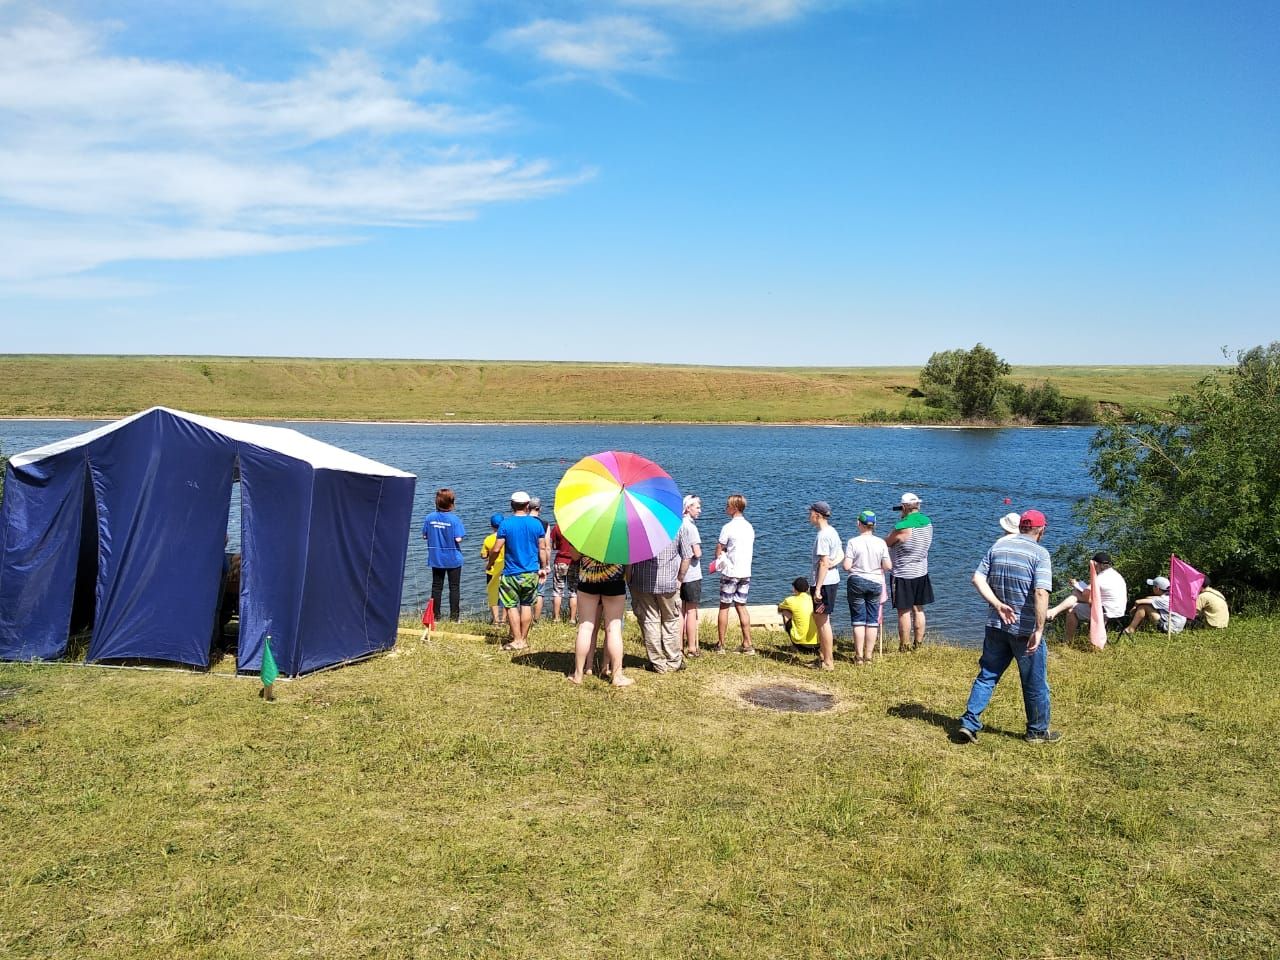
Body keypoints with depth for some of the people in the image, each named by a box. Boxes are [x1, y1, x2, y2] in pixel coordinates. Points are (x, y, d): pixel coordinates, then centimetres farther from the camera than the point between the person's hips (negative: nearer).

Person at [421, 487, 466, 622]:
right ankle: (454, 615, 10)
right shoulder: (454, 519, -16)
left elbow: (425, 536, 1)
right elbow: (458, 539, -19)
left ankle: (435, 614, 15)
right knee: (454, 587, 8)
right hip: (453, 559, -3)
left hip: (435, 559, 3)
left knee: (436, 586, 12)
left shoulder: (430, 517, -5)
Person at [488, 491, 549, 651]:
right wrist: (543, 568, 15)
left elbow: (496, 549, -9)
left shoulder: (505, 524, -8)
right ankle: (523, 639, 18)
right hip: (531, 572, 3)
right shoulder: (537, 523, -1)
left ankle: (517, 640, 4)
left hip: (511, 574, -3)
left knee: (511, 606, 5)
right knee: (527, 606, 12)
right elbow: (542, 548, 3)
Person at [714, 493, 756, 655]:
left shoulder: (728, 527, -13)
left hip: (730, 573, -6)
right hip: (746, 572, 6)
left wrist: (720, 559, 12)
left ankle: (720, 644, 10)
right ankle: (747, 645, 8)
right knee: (741, 606, 11)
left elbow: (718, 552, -8)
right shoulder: (749, 527, 8)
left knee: (724, 607, 5)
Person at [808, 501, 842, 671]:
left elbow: (824, 563, -21)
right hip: (832, 581, 10)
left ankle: (828, 662, 3)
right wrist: (833, 562, -8)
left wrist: (818, 588, -20)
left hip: (824, 582, -10)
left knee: (823, 621, -2)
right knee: (818, 618, 20)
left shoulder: (823, 535, -18)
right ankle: (823, 655, 29)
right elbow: (841, 555, 13)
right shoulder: (832, 531, 12)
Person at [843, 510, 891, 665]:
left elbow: (847, 566, -14)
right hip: (875, 582, 2)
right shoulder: (881, 543, -3)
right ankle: (868, 656, 11)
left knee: (858, 620, 5)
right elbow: (888, 566, -5)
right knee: (872, 620, 9)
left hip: (856, 582, -2)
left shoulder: (853, 542, -10)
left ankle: (859, 656, 7)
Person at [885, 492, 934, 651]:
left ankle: (904, 646, 7)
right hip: (922, 573, 7)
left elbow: (886, 543, -10)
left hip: (903, 575, -7)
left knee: (904, 612, 1)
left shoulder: (902, 527, -22)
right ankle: (917, 643, 23)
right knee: (918, 609, 16)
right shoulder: (928, 523, -1)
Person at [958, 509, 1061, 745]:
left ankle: (969, 723, 8)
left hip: (996, 626, 5)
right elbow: (1041, 593, -22)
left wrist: (997, 604, -6)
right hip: (1026, 630, -5)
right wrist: (1039, 630, -23)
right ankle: (1038, 731, 25)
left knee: (987, 675, 13)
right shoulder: (1039, 553, -12)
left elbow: (978, 578, -1)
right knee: (1035, 682, 12)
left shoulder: (998, 546, 5)